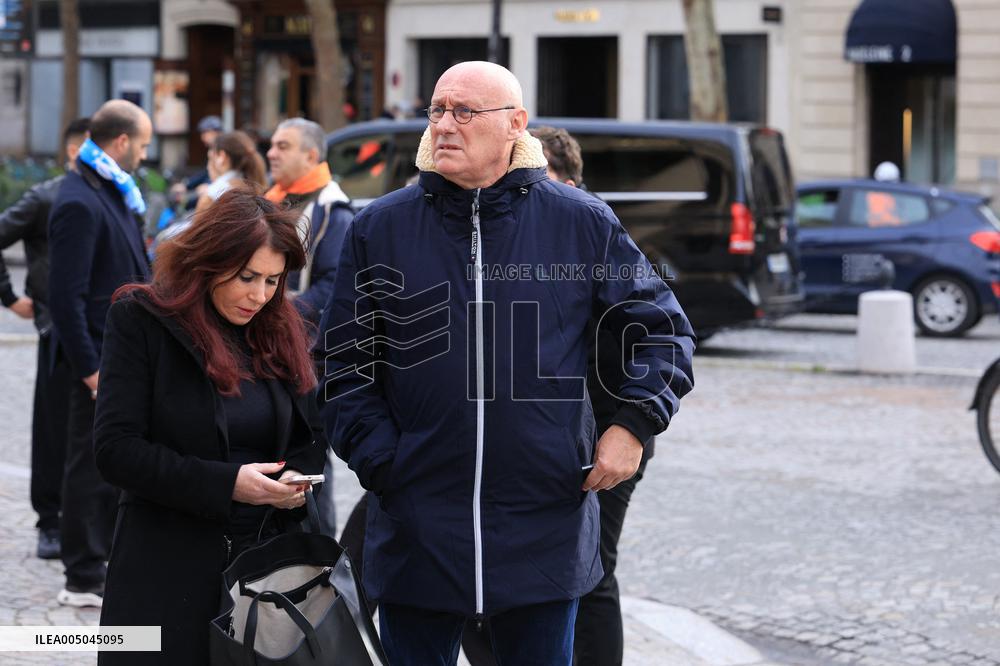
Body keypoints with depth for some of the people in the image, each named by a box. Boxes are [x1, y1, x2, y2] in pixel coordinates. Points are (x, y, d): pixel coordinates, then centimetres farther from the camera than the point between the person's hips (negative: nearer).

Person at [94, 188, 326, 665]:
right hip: (168, 571, -4)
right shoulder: (140, 321, -5)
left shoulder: (281, 331, 9)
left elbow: (310, 439, 17)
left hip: (267, 560, 4)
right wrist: (225, 484, -20)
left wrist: (299, 479, -7)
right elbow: (116, 450, -12)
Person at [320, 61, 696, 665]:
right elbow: (346, 362, 7)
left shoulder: (583, 222, 1)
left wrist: (635, 424, -3)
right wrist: (379, 461, -4)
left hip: (546, 526, 0)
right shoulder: (381, 228, 3)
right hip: (417, 532, 1)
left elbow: (663, 329, 9)